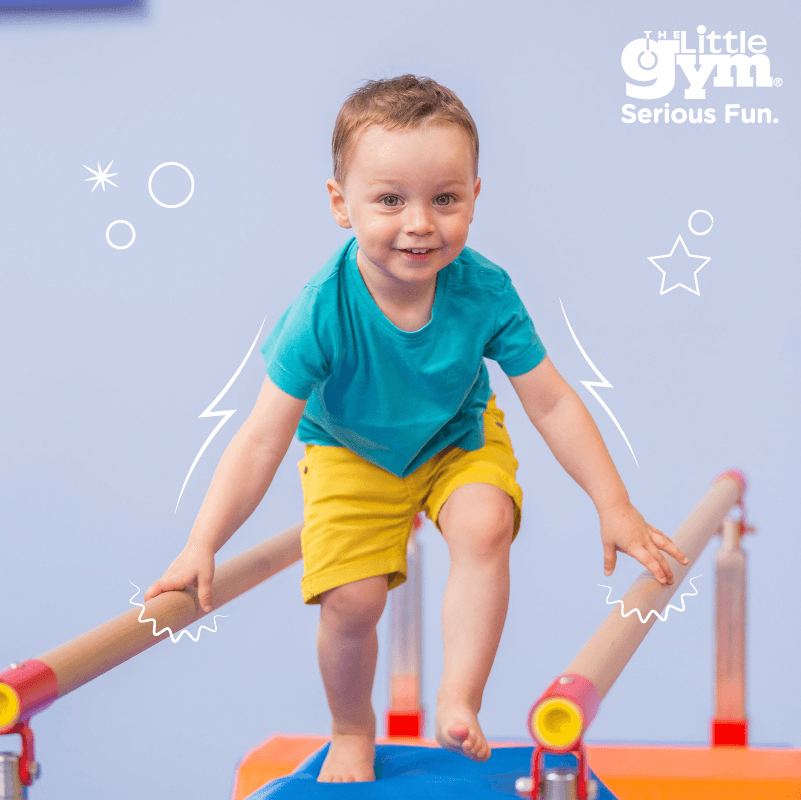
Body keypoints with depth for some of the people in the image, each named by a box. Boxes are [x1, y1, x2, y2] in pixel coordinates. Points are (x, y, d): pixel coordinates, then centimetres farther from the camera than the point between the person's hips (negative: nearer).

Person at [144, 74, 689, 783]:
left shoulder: (486, 290, -26)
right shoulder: (325, 311, -32)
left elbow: (552, 404, -16)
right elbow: (262, 439, -27)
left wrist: (614, 507, -16)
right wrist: (202, 547, -31)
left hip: (459, 440, 2)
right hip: (351, 455, -1)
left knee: (484, 529, -27)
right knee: (352, 599, -15)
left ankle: (459, 704, -14)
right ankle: (352, 731, 16)